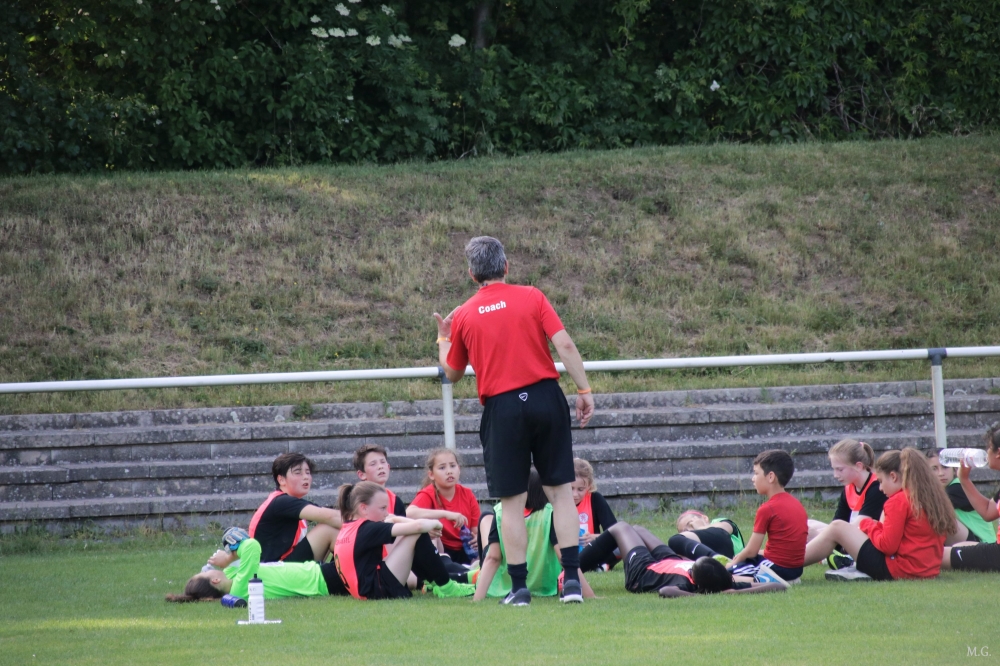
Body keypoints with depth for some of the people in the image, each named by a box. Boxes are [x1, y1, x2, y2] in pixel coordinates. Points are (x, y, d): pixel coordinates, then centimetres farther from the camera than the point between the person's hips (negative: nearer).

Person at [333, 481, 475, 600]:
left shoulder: (347, 530, 13)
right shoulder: (368, 529, -14)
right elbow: (417, 526, -21)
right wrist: (434, 524, 0)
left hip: (363, 591, 11)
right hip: (381, 590, -11)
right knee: (417, 536, -10)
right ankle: (446, 587, -2)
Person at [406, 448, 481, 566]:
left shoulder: (468, 495, -2)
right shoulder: (428, 495, -13)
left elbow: (476, 531, 4)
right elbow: (409, 513, -36)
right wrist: (446, 514, -41)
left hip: (464, 552, 2)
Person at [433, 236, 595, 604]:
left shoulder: (463, 316, 5)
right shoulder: (532, 298, 2)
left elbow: (452, 373, 16)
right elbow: (564, 344, -7)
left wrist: (443, 339, 33)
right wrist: (584, 390, -2)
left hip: (502, 408, 0)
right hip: (546, 398, 0)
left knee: (512, 502, 5)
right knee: (561, 490, 7)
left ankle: (519, 585, 4)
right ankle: (572, 579, 1)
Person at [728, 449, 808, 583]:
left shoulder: (767, 509, -13)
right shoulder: (797, 504, 12)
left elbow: (751, 551, -10)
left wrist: (733, 563, 10)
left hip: (778, 567, -9)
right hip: (796, 569, 9)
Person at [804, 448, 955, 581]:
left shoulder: (899, 501, -13)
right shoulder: (933, 497, 11)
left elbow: (887, 546, -15)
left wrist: (868, 525, 3)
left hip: (899, 569, -9)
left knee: (837, 528, 6)